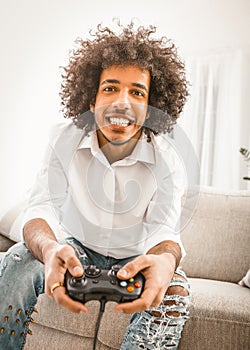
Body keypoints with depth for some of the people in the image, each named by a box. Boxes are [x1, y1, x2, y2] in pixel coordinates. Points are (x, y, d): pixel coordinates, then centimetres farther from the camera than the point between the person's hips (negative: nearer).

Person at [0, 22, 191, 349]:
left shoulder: (166, 159, -18)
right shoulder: (65, 138, -16)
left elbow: (164, 229, -26)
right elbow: (41, 208, -25)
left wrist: (166, 259, -54)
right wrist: (49, 249, -51)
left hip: (135, 259, 0)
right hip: (76, 249, 1)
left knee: (175, 290, -29)